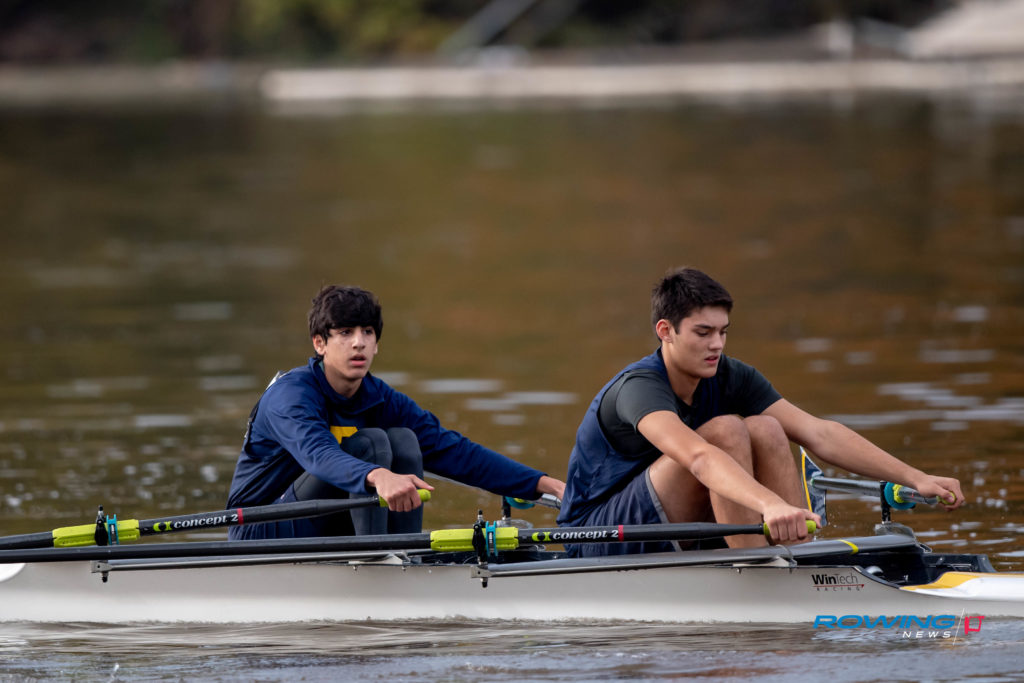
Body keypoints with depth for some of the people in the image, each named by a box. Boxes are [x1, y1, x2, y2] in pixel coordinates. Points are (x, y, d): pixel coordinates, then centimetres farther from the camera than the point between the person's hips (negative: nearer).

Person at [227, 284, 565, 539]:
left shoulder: (381, 400, 0)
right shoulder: (290, 394, -21)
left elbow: (453, 451, -4)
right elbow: (317, 453, -42)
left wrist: (545, 484, -14)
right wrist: (379, 477, -63)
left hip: (327, 534, 7)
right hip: (261, 534, -7)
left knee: (403, 440, -12)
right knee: (369, 442, -24)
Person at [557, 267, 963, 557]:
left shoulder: (730, 378, -3)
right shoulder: (639, 388, -26)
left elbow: (818, 433, -9)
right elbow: (698, 457, -45)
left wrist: (915, 479, -18)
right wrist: (771, 505, -61)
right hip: (597, 546, -7)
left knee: (766, 431, -13)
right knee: (727, 431, -26)